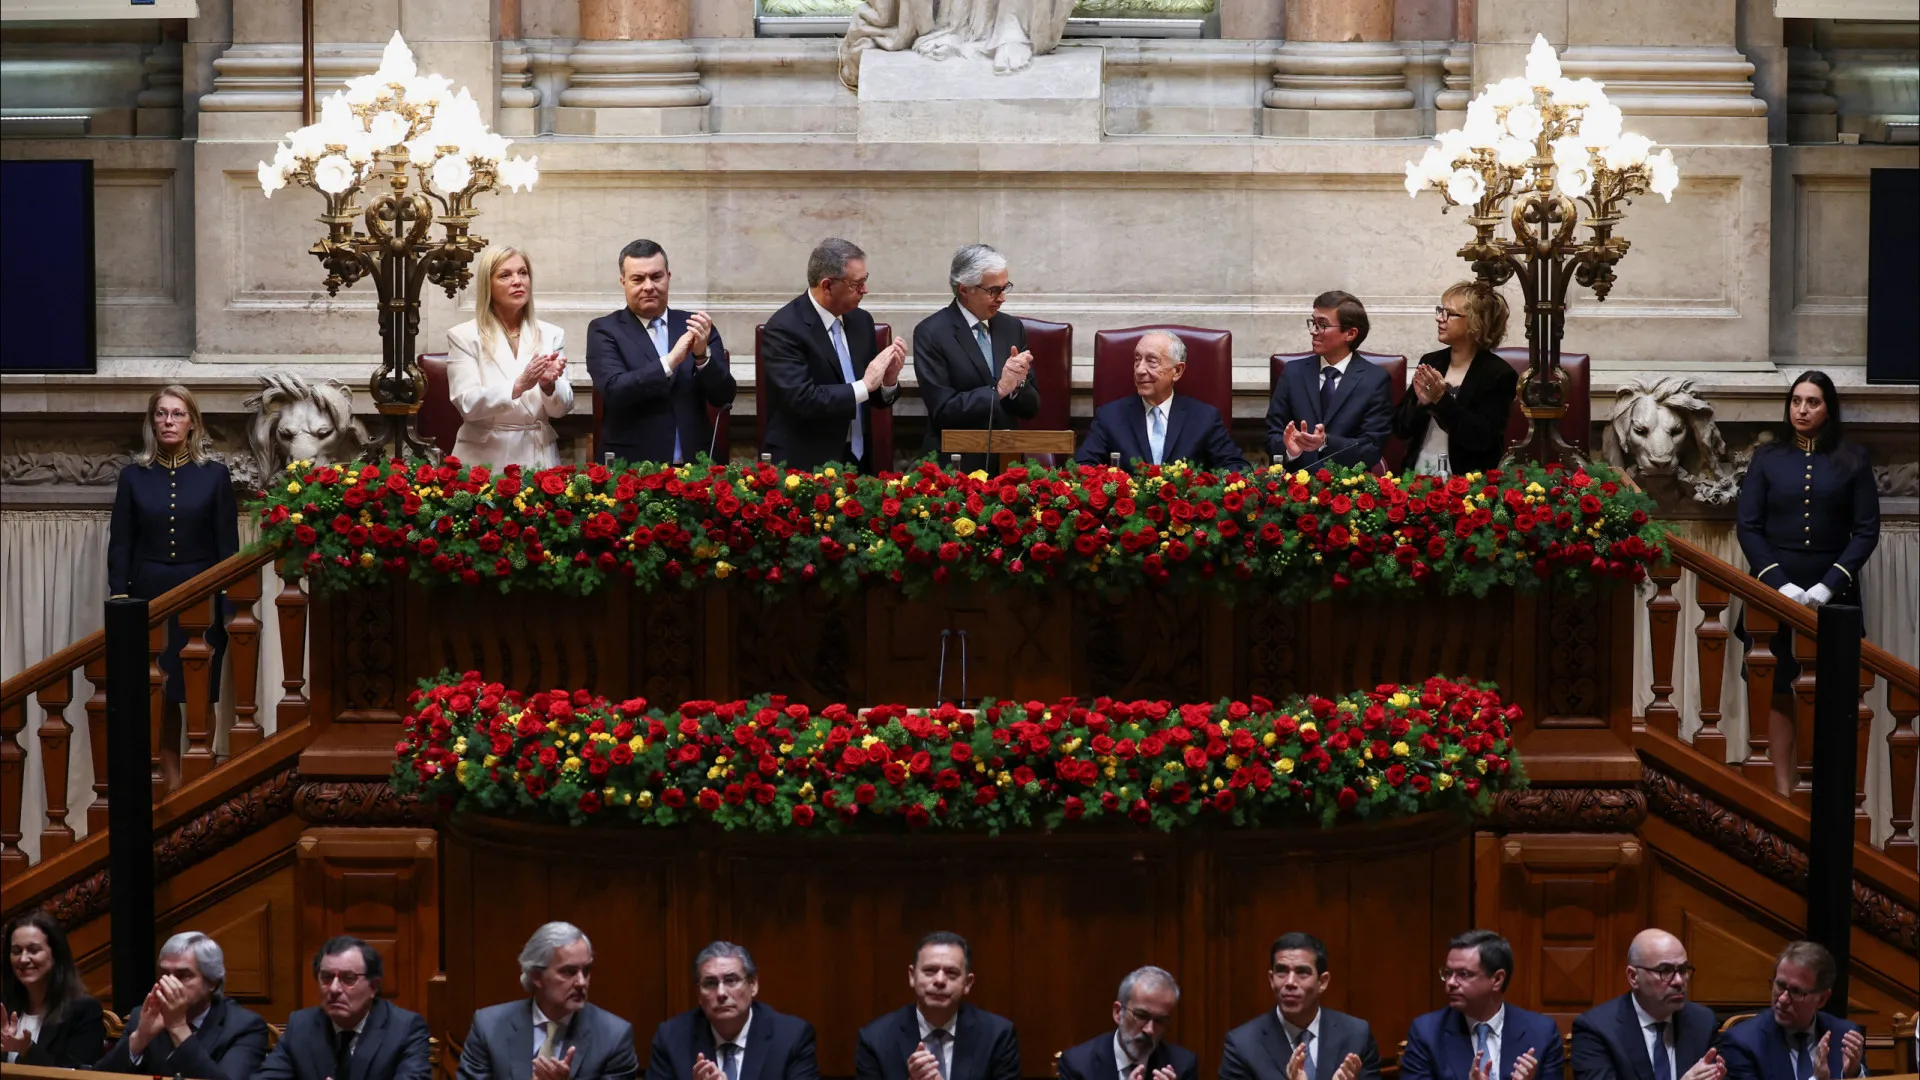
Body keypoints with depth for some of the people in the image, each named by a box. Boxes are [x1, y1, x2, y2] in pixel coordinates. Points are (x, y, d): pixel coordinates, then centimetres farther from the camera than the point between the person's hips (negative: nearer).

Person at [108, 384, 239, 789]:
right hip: (150, 595, 1)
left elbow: (227, 545, 1)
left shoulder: (214, 475, 2)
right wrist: (119, 602, -4)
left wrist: (229, 608, -4)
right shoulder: (134, 477, 5)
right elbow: (120, 545, 4)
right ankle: (172, 783, 7)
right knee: (161, 695, 1)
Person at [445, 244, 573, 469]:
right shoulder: (464, 336, -2)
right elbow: (468, 405, -12)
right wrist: (518, 386, -27)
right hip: (484, 459, -2)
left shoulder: (551, 335, 6)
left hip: (539, 458, 2)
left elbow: (561, 408, 2)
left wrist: (548, 384, -20)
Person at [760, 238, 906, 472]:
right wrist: (864, 385, -18)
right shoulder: (785, 329, -11)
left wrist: (888, 381, -6)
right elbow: (800, 399, -21)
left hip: (858, 461, 6)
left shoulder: (860, 321, 9)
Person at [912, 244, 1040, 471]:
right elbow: (943, 410, -11)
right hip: (958, 463, -4)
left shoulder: (1012, 327, 11)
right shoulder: (931, 333, -4)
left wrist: (1017, 384, -9)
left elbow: (1031, 407, 11)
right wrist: (998, 391, -16)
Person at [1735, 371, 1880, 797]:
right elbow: (1748, 526, 2)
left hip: (1831, 596, -1)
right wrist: (1778, 583, -10)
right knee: (1778, 692, 0)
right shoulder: (1768, 458, 6)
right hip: (1776, 591, 1)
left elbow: (1866, 531, 0)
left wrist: (1830, 585, -11)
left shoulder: (1852, 460, 3)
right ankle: (1783, 791, 2)